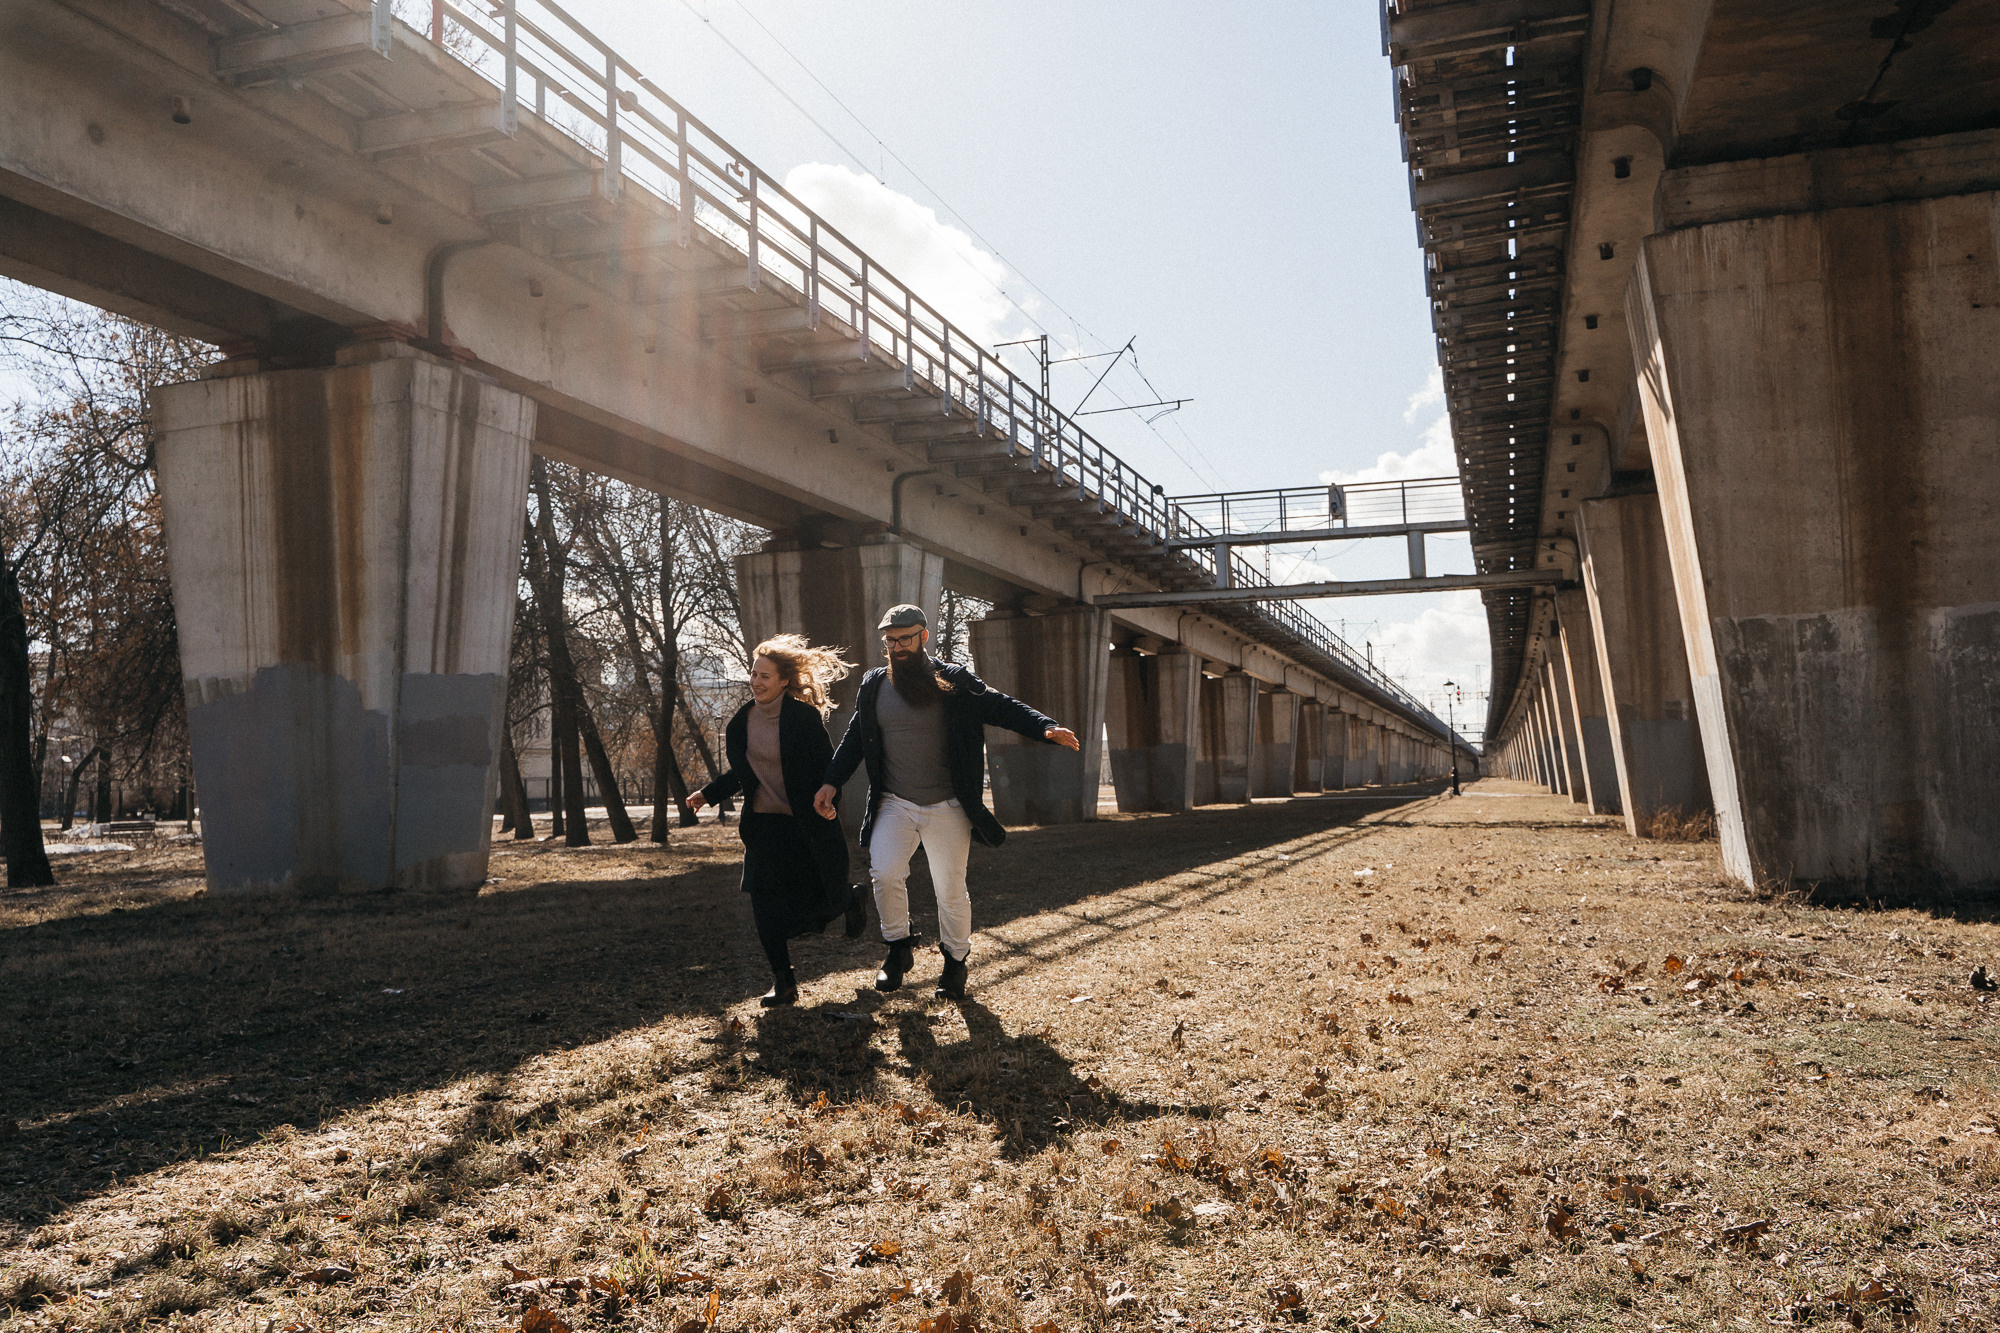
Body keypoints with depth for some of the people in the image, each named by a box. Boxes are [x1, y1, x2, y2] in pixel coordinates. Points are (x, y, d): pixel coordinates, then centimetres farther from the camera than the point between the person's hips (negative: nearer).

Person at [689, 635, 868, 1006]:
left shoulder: (803, 716, -12)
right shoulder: (743, 720, 6)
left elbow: (827, 766, -12)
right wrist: (709, 794, 12)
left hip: (806, 825, -5)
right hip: (763, 825, 5)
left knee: (826, 901, 3)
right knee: (765, 905, -3)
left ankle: (851, 899, 41)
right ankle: (784, 982, 8)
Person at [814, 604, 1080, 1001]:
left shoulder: (954, 682, -3)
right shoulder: (873, 686, 7)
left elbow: (1002, 708, -9)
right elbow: (855, 738, 16)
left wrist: (1046, 729, -24)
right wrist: (831, 783, 9)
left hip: (947, 808, -2)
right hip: (894, 805, 2)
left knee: (951, 890, 3)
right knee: (884, 874, -16)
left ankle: (955, 961, 25)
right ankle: (898, 948, 8)